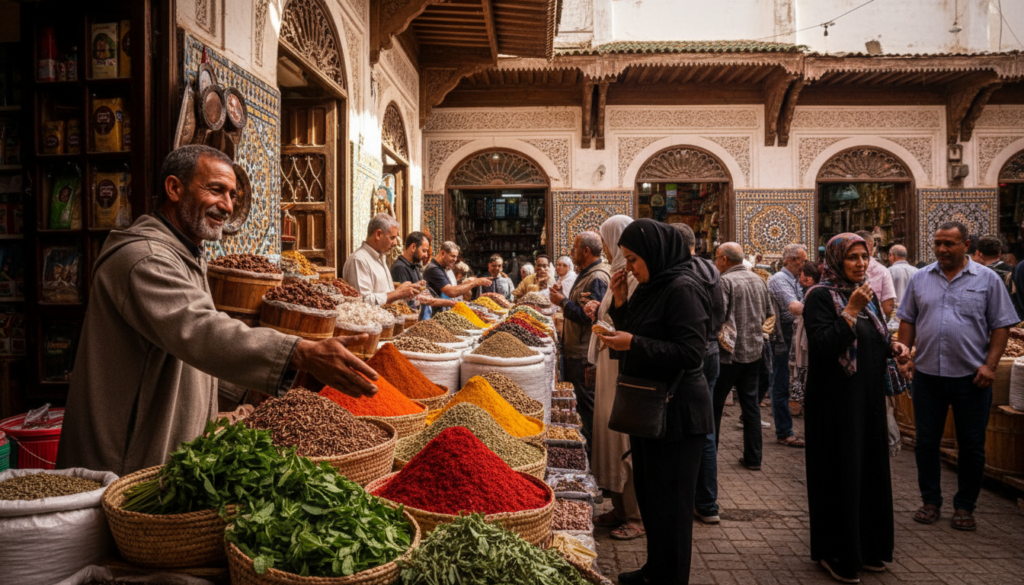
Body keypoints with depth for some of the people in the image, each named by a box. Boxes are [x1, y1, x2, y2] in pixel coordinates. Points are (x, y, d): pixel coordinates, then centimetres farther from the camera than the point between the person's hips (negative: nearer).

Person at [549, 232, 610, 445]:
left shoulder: (597, 278, -19)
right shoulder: (587, 274, 15)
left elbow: (588, 316, -26)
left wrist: (563, 302, -16)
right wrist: (563, 296, 6)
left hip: (586, 353, -10)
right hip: (577, 349, 10)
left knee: (587, 402, -2)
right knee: (583, 399, 18)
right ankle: (586, 438, 28)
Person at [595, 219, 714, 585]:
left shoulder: (683, 289, -17)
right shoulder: (649, 287, 10)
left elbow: (690, 352, -22)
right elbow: (635, 332, 14)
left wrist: (633, 344, -23)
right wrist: (620, 303, 0)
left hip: (677, 413, -9)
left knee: (670, 502, 2)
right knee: (648, 496, 18)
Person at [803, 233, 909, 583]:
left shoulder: (868, 296, 11)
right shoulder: (820, 297, -12)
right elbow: (821, 347, -22)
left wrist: (893, 348, 0)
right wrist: (850, 312, -25)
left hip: (869, 400, 8)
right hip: (835, 403, -7)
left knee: (870, 469, 14)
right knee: (839, 474, 0)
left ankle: (868, 547, 28)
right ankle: (835, 554, 13)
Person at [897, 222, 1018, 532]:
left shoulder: (988, 280, 1)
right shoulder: (920, 279, 7)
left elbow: (1002, 325, 0)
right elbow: (907, 320, 10)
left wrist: (990, 365, -9)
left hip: (971, 377, -2)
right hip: (927, 375, 2)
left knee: (972, 446, 7)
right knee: (926, 442, 9)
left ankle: (965, 507, 21)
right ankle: (930, 501, 23)